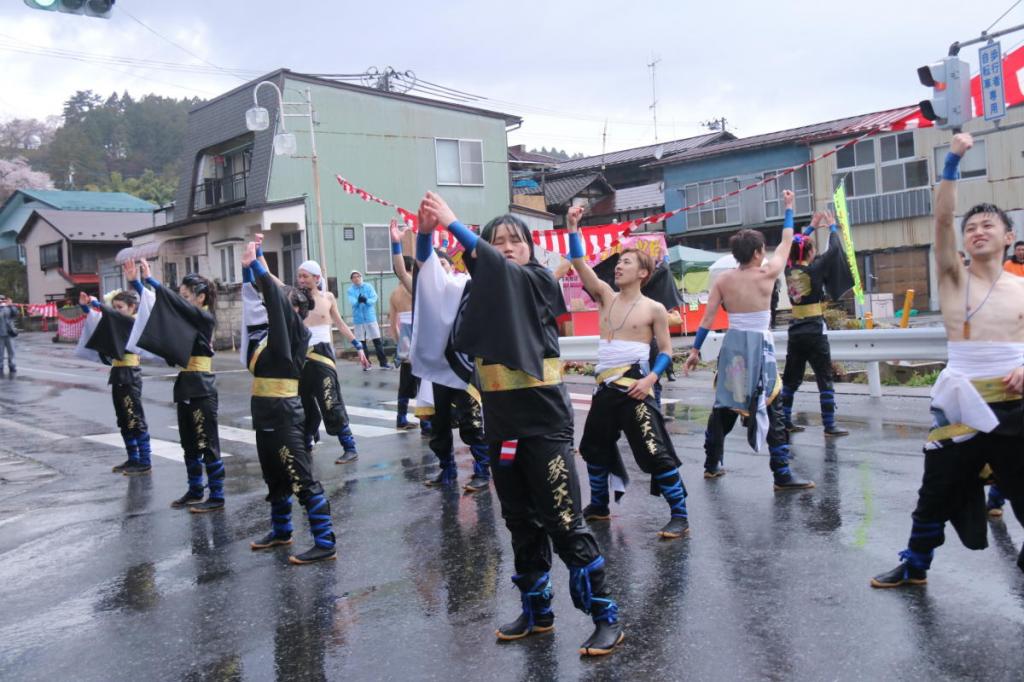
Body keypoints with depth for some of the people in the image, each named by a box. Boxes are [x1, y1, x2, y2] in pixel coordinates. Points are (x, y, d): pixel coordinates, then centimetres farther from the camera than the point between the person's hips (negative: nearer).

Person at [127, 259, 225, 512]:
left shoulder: (206, 318, -10)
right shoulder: (186, 318, 12)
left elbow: (178, 304, -20)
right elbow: (157, 304, 9)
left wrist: (150, 279, -20)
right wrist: (135, 281, -1)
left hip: (202, 388, -8)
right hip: (186, 386, 8)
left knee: (207, 444, -4)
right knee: (189, 444, 14)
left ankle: (216, 497, 2)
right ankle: (195, 491, 25)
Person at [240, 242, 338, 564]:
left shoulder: (296, 329, -9)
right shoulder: (270, 328, 12)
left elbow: (275, 295, -16)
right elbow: (255, 298, 18)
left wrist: (256, 263, -8)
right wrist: (247, 269, 7)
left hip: (284, 411, -9)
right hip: (265, 408, 9)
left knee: (301, 478, -8)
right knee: (274, 477, 21)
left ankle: (325, 544, -4)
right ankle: (281, 531, 38)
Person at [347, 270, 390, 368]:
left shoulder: (369, 286, 2)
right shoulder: (350, 290, 2)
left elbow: (374, 298, -10)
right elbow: (351, 302, -14)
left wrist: (366, 300, -29)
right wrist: (358, 301, -35)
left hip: (370, 317, -1)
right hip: (358, 319, 1)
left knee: (377, 341, -2)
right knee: (361, 342, 6)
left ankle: (383, 362, 0)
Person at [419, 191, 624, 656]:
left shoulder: (539, 282, -4)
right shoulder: (482, 292, 10)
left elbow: (502, 267, -22)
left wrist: (451, 222, -24)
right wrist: (425, 233, -13)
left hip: (544, 420, -6)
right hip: (501, 423, 6)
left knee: (563, 522, -4)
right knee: (520, 523, 14)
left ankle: (606, 617, 9)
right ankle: (537, 611, 28)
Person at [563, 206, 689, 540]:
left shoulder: (654, 309, -3)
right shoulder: (606, 295, 8)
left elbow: (666, 350, -1)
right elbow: (580, 263, -1)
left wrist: (651, 378, -16)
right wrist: (572, 228, -9)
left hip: (634, 387, -6)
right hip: (604, 387, 6)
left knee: (654, 452, -9)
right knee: (594, 447, 18)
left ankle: (680, 517, 0)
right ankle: (598, 506, 36)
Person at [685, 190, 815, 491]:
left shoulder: (722, 279, 0)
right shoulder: (767, 274, -8)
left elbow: (707, 318, -1)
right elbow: (786, 242, 7)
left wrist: (695, 349, 5)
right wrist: (789, 208, 19)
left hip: (732, 345, 5)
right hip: (759, 347, -4)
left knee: (724, 404, 16)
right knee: (771, 409, -2)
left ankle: (712, 464, 26)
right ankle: (782, 474, -3)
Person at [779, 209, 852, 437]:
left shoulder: (789, 270, 3)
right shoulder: (815, 269, -11)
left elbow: (793, 246, 20)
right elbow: (834, 249, -3)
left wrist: (812, 226, 25)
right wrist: (832, 226, 13)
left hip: (795, 331, 6)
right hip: (815, 332, -6)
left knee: (791, 379, 13)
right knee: (825, 380, 1)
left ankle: (785, 421, 17)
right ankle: (829, 425, 1)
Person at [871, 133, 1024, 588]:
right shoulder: (954, 277, 3)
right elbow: (942, 219, -10)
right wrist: (953, 162, -18)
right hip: (963, 403, 0)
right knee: (937, 491, 9)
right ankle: (914, 565, 26)